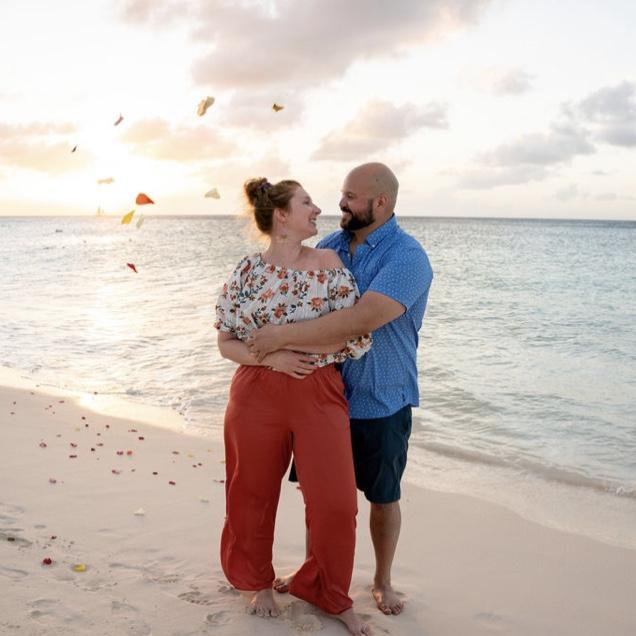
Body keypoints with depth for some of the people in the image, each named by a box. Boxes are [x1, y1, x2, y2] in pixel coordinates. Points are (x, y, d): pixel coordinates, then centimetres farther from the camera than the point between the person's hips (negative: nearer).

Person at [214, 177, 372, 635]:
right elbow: (227, 343, 1)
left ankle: (332, 594, 27)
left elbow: (354, 336, -7)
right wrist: (271, 357, -16)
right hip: (257, 395, 0)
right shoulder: (247, 272, -2)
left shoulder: (328, 263, -2)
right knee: (254, 495, 14)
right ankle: (256, 581, 40)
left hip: (320, 395, 0)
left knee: (335, 503, 1)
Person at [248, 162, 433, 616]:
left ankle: (383, 582, 35)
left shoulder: (406, 257, -19)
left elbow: (362, 319, -33)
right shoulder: (331, 245, 3)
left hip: (381, 403, -5)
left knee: (384, 497, 13)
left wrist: (283, 336, -33)